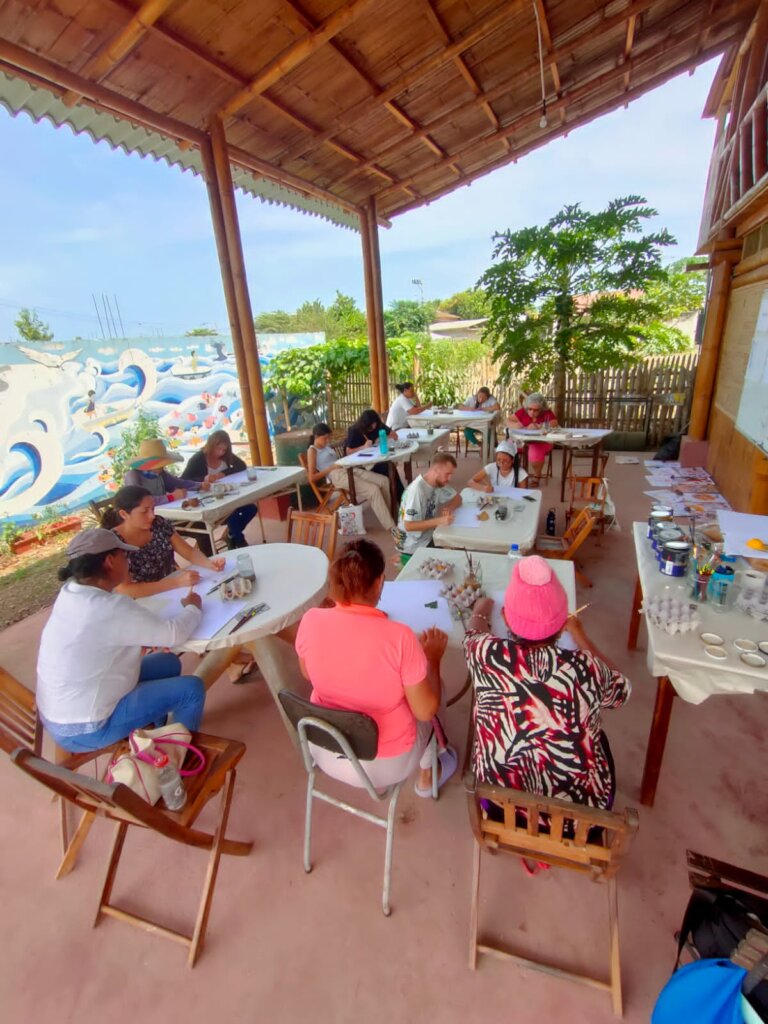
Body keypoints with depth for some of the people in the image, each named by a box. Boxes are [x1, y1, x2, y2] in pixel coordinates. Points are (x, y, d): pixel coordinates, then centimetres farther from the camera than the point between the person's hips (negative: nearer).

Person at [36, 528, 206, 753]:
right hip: (82, 729, -9)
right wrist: (193, 608, -6)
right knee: (191, 689, -5)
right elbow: (174, 634, -24)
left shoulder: (71, 592, -4)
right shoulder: (110, 608, -32)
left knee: (168, 664, 16)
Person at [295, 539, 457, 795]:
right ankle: (427, 776, 43)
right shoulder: (399, 637, -31)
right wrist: (433, 658, -4)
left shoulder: (310, 621, -20)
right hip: (386, 764, -3)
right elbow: (426, 711, -18)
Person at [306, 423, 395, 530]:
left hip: (349, 469, 8)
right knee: (373, 490, -24)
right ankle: (391, 527, -20)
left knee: (384, 481, -8)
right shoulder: (312, 450, 1)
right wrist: (331, 468, -12)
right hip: (337, 476, -8)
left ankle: (394, 515, -5)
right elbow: (312, 478, -7)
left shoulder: (327, 446, 24)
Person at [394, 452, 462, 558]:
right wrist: (439, 521, -35)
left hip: (428, 537, 8)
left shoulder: (438, 483, -2)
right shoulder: (417, 490, -28)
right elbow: (408, 526, -30)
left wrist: (449, 508, -12)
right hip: (413, 545, -8)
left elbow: (458, 498, 10)